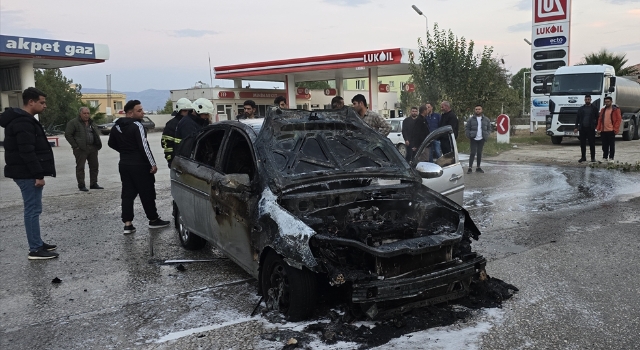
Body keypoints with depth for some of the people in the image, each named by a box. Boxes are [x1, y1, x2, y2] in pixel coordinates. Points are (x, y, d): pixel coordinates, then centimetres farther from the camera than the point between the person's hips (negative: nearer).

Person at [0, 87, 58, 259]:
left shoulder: (23, 119, 16)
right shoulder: (23, 122, -18)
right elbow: (27, 152, -25)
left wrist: (38, 173, 21)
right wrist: (38, 174, -24)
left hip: (27, 173, 11)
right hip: (28, 174, -11)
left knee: (33, 209, 15)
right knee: (33, 210, -6)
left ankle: (38, 244, 24)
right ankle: (35, 250, -1)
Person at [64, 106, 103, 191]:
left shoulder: (92, 123, 17)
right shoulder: (73, 123, -4)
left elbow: (97, 134, 26)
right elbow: (68, 134, -7)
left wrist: (98, 144, 12)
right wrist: (75, 146, -11)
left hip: (93, 148, 6)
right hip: (81, 149, -6)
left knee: (94, 166, 8)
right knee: (80, 167, -2)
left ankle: (94, 184, 17)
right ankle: (81, 185, 3)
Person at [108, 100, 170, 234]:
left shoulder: (117, 126, 9)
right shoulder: (137, 125, -17)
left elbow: (112, 143, 19)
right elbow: (144, 147, -21)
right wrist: (153, 164, -15)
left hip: (124, 164, 8)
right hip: (139, 165, -8)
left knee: (127, 194, 9)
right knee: (147, 193, 5)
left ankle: (127, 224, 6)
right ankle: (153, 220, 17)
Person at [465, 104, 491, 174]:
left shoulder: (486, 120, 6)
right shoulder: (471, 119, -1)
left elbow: (489, 128, 12)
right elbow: (466, 128, 1)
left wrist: (486, 136, -1)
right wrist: (469, 136, -9)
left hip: (481, 139, 3)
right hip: (474, 139, -3)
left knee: (479, 153, 9)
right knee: (473, 153, -7)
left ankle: (478, 167, 17)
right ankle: (470, 168, -6)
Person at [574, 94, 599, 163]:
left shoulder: (594, 108, 5)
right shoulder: (581, 108, 11)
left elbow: (597, 119, 4)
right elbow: (577, 118, 9)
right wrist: (576, 127, 1)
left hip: (591, 129, -2)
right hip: (582, 128, 2)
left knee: (592, 144, 0)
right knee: (582, 144, 5)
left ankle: (593, 157, 6)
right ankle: (583, 157, 14)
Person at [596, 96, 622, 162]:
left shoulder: (616, 110, -1)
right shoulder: (603, 110, 14)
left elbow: (619, 119, -5)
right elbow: (600, 119, 15)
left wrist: (615, 129, -12)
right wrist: (598, 129, 8)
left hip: (611, 131, -4)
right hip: (603, 131, 5)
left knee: (612, 145, 2)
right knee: (604, 145, 9)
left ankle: (611, 158, 7)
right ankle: (605, 157, 16)